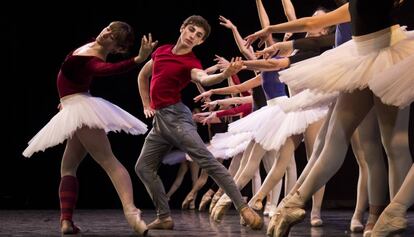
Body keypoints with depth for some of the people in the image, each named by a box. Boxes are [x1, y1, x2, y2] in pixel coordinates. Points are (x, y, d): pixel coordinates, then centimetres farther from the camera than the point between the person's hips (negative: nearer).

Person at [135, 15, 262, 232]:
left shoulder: (190, 63, -7)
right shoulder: (161, 51, 12)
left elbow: (204, 79, -31)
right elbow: (143, 75, 29)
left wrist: (225, 74, -52)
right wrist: (146, 105, 19)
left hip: (175, 116, -7)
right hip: (159, 119, 8)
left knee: (206, 160, -20)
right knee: (143, 167, 7)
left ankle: (243, 208, -27)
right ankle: (164, 217, 11)